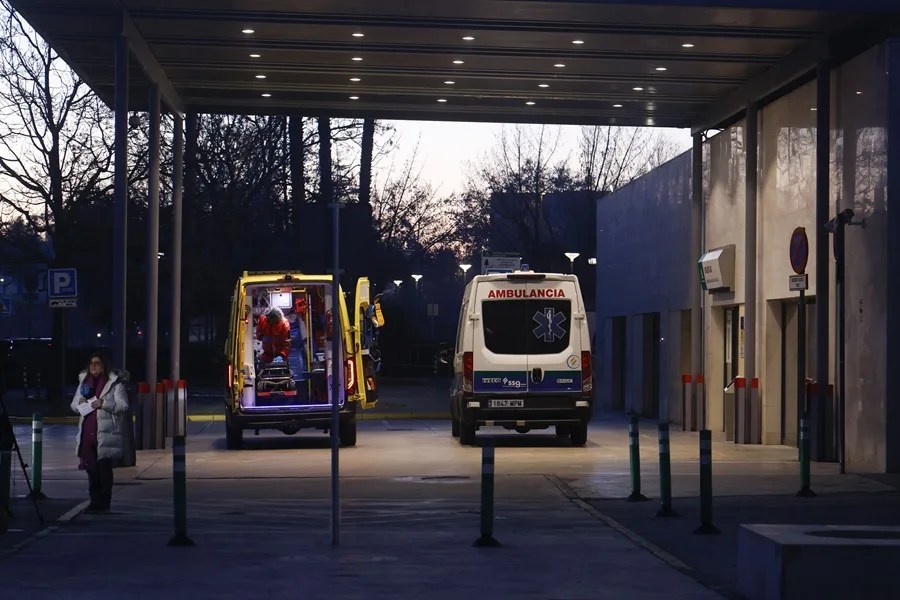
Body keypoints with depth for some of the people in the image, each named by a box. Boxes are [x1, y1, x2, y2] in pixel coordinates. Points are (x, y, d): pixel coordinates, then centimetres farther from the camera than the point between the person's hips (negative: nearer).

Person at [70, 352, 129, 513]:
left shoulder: (115, 383, -2)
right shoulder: (84, 382, 16)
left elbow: (123, 405, -7)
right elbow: (74, 405, 21)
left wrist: (104, 404, -19)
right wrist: (79, 403, -2)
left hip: (105, 433, -5)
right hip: (87, 432, 6)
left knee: (104, 468, -5)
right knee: (91, 469, 7)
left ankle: (104, 503, 0)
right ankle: (95, 501, 15)